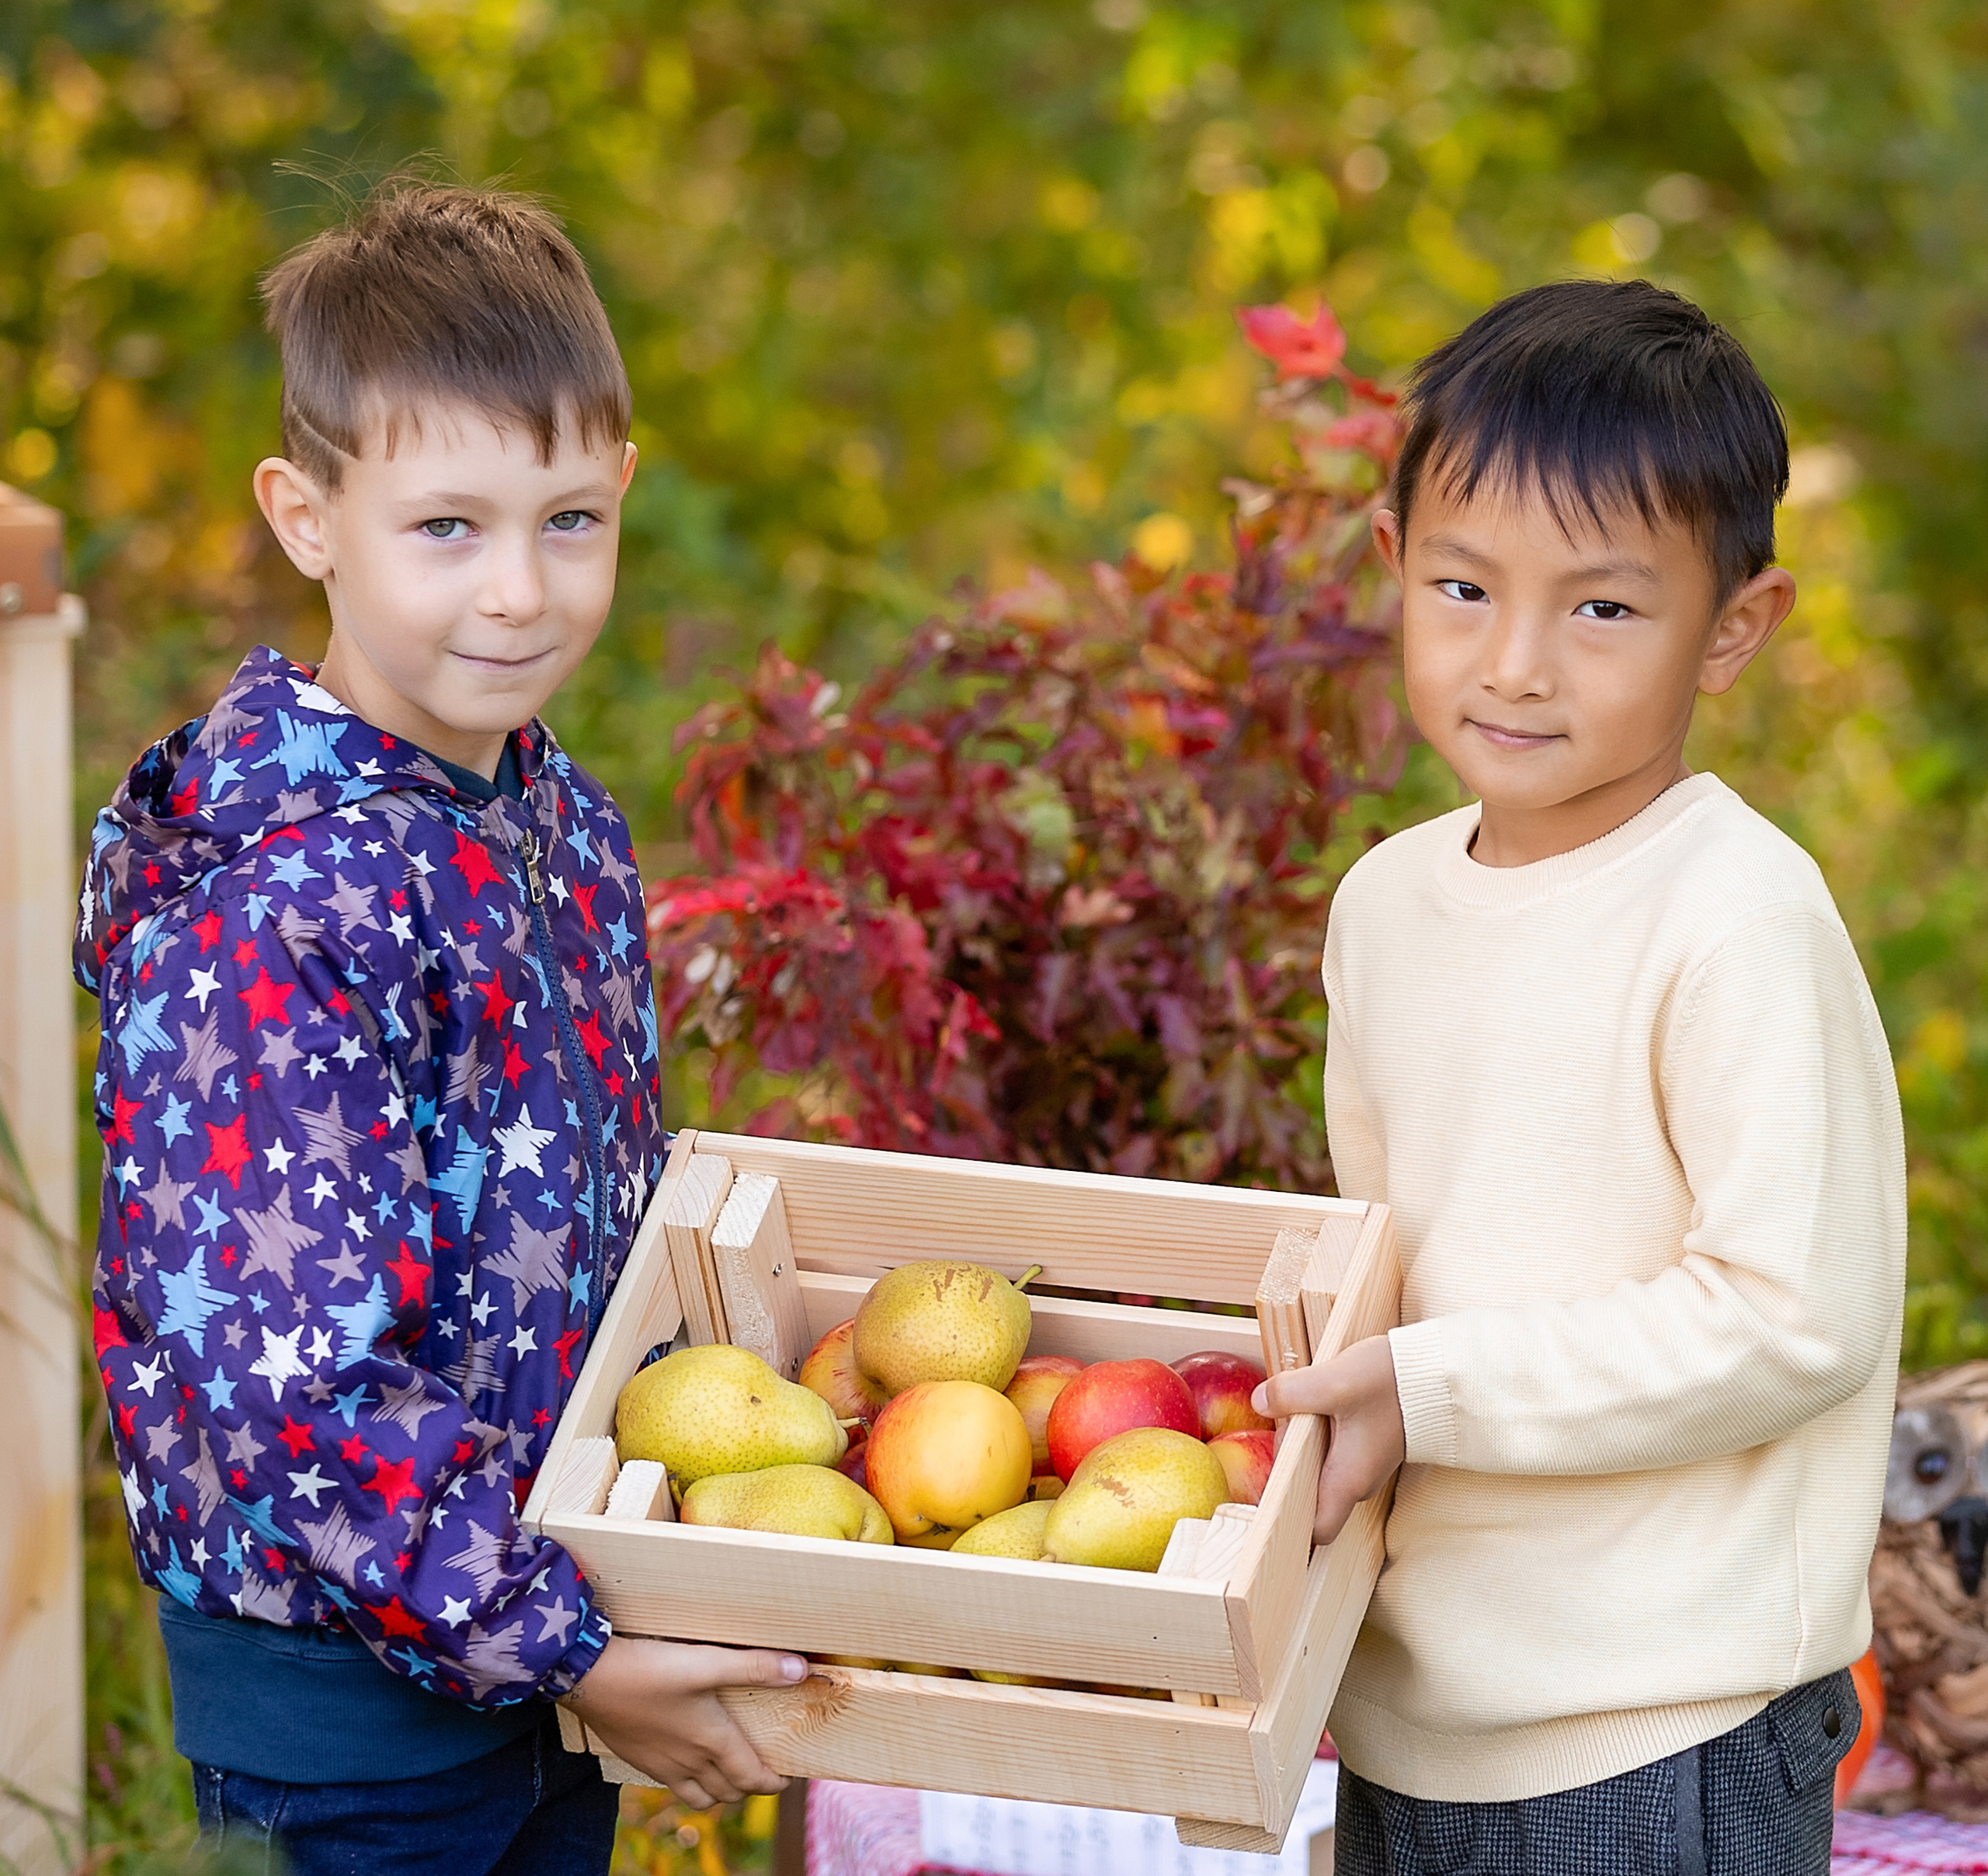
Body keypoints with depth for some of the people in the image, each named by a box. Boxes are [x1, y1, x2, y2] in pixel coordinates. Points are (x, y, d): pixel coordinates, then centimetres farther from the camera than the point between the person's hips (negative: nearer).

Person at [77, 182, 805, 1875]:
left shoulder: (565, 828, 3)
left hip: (541, 1627, 8)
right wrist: (559, 1641, -23)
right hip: (347, 1694, -8)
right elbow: (284, 1378, -26)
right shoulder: (273, 911, -23)